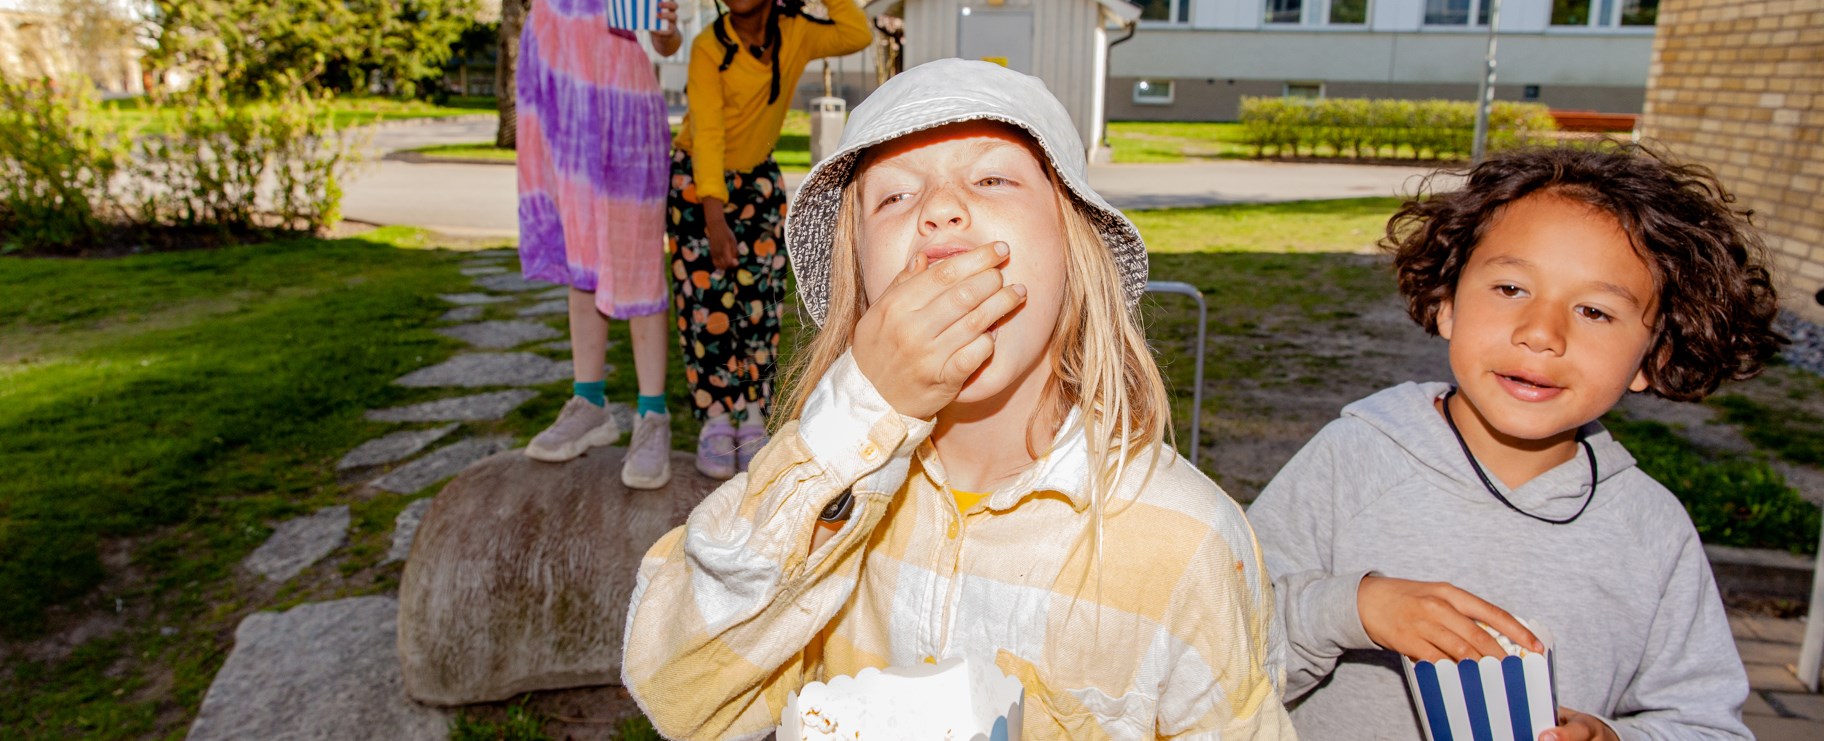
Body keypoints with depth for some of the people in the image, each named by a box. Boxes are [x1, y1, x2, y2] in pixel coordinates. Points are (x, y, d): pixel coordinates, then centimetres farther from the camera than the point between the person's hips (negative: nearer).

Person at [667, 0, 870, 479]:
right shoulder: (709, 47, -21)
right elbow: (706, 133, -30)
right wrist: (714, 215, -40)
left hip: (758, 179, 3)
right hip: (697, 181, -3)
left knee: (759, 301, -5)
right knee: (706, 300, -8)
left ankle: (752, 422, 1)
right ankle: (715, 423, 1)